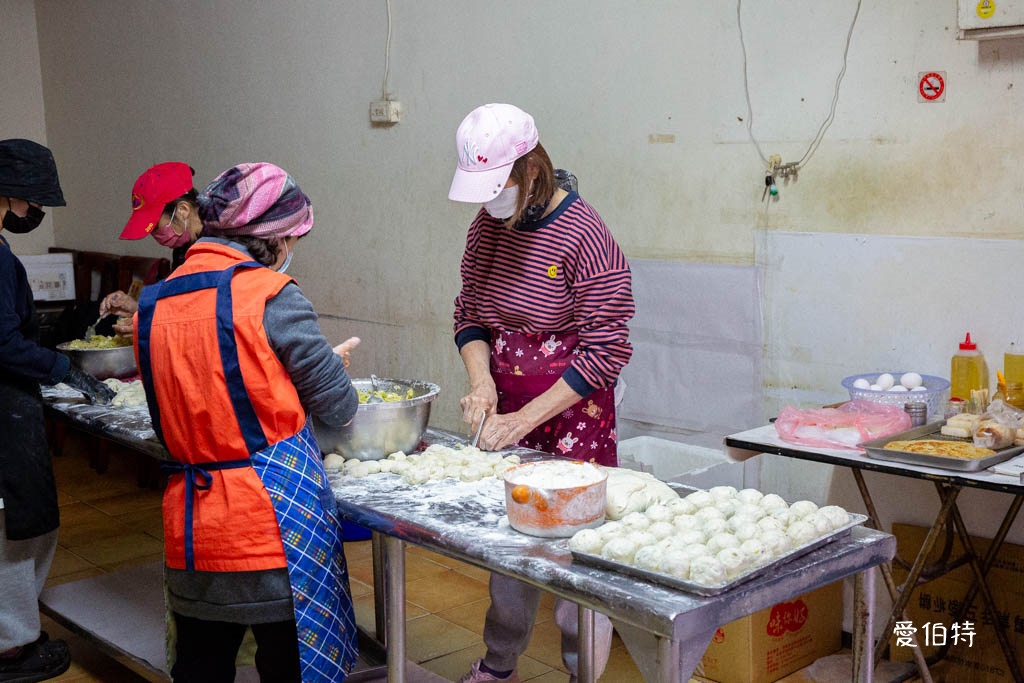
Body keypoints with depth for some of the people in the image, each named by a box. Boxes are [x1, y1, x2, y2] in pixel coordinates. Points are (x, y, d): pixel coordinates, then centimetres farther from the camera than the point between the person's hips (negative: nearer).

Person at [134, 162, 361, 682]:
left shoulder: (152, 304, 5)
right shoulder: (272, 296, -12)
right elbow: (338, 408, -5)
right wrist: (328, 360, 16)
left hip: (190, 527, 6)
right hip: (275, 523, -6)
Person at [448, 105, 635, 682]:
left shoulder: (584, 236, -17)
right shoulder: (489, 224, 4)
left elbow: (605, 350, -17)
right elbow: (469, 313, 13)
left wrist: (526, 418, -17)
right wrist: (481, 380, -6)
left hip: (574, 417, -6)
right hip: (508, 416, 6)